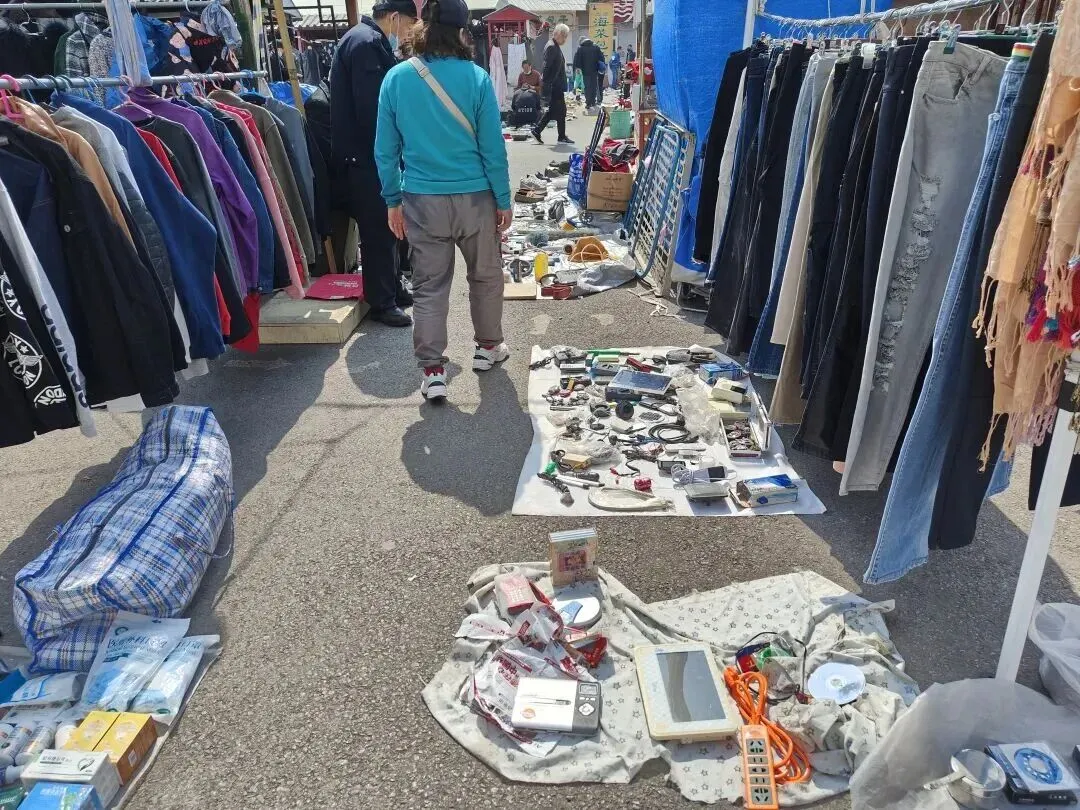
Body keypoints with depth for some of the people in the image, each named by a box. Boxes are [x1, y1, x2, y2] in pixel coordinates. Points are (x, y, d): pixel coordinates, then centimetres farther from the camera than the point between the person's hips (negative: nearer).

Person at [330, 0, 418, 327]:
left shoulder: (373, 42, 15)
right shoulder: (365, 43, -16)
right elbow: (370, 109, -22)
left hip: (375, 154, 10)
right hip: (366, 157, -10)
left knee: (388, 226, 17)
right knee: (377, 230, -2)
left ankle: (393, 288, 29)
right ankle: (381, 302, 9)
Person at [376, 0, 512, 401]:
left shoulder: (395, 78, -3)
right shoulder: (476, 77, -9)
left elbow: (385, 150, 1)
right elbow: (493, 147, -6)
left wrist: (393, 201, 11)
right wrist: (504, 200, 4)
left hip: (421, 200, 1)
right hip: (474, 197, -1)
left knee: (429, 286, 9)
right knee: (486, 275, 19)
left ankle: (432, 371, 9)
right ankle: (487, 346, 35)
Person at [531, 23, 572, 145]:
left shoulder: (556, 47, 16)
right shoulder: (551, 47, -15)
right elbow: (547, 67, -20)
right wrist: (546, 84, -22)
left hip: (556, 85, 10)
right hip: (554, 86, -10)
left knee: (553, 110, 13)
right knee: (561, 110, -2)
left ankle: (537, 131, 15)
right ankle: (562, 136, 7)